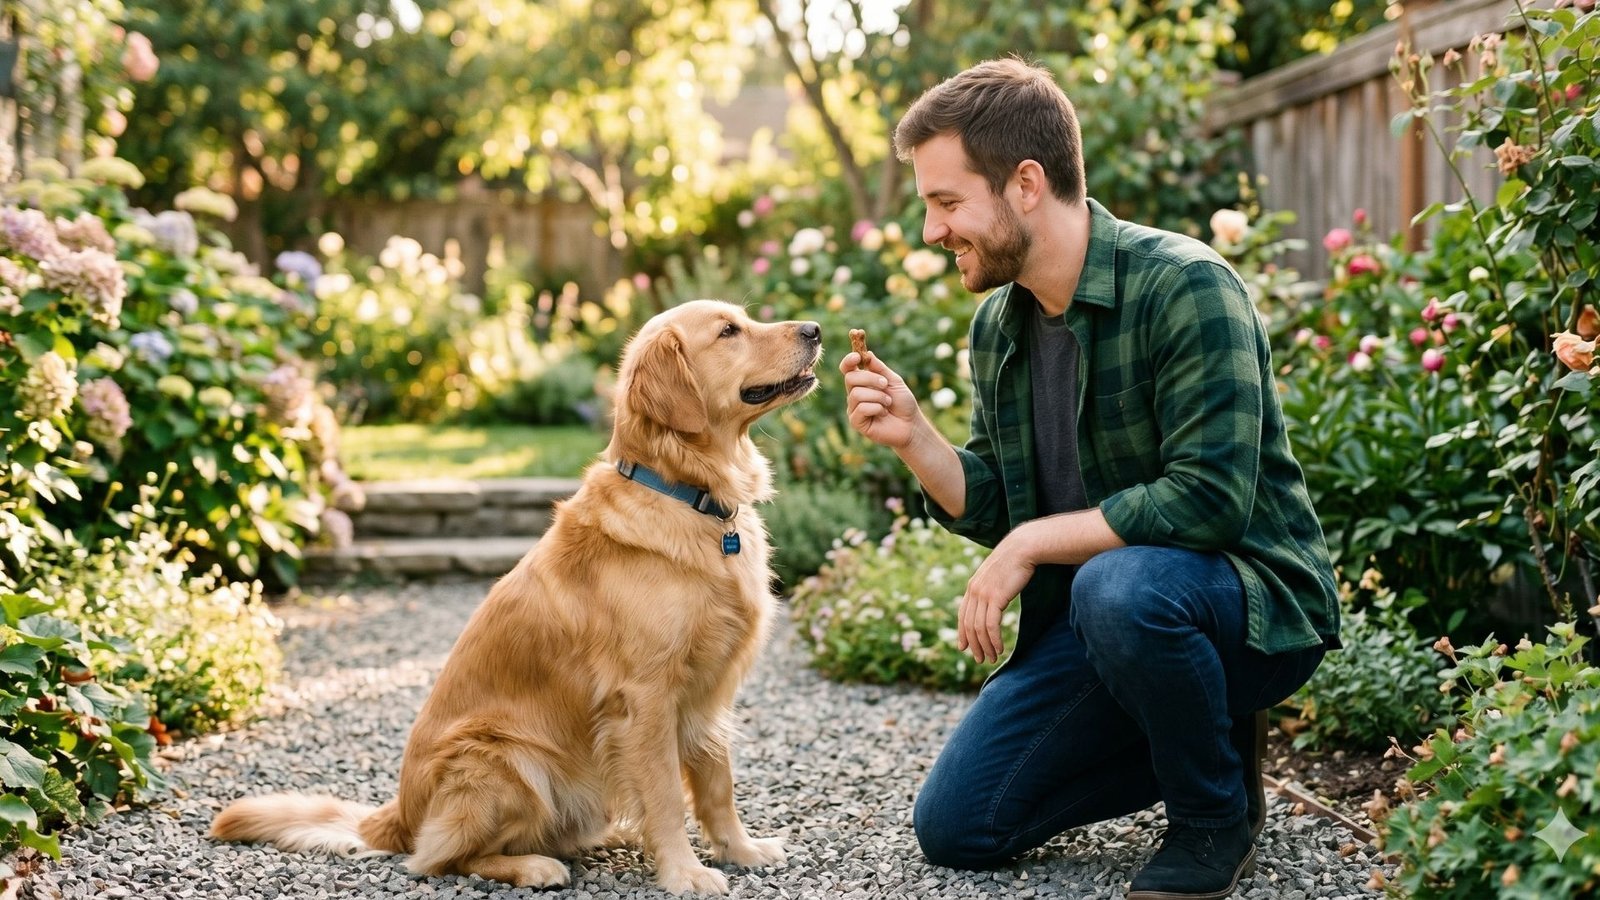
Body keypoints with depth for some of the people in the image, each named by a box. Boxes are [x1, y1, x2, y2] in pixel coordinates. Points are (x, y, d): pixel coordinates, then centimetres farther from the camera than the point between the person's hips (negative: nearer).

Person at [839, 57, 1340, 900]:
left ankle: (1219, 813, -11)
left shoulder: (1184, 286, -21)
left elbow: (1210, 499, -29)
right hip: (1088, 616, 7)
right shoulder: (996, 327, 3)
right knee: (954, 827, 3)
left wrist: (1033, 544, -21)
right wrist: (912, 436, -11)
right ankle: (1193, 739, 18)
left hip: (1247, 598, -7)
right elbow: (993, 512, 7)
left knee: (1120, 587, -40)